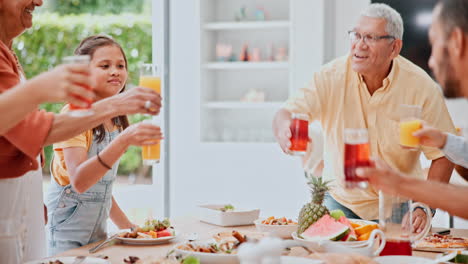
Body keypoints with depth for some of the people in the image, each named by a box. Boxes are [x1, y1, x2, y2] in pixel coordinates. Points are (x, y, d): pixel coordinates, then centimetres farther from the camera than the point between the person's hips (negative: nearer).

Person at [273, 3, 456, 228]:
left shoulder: (421, 86, -11)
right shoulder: (331, 76, -10)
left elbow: (443, 154, -7)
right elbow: (287, 113, -16)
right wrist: (283, 131, -41)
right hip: (340, 200, 1)